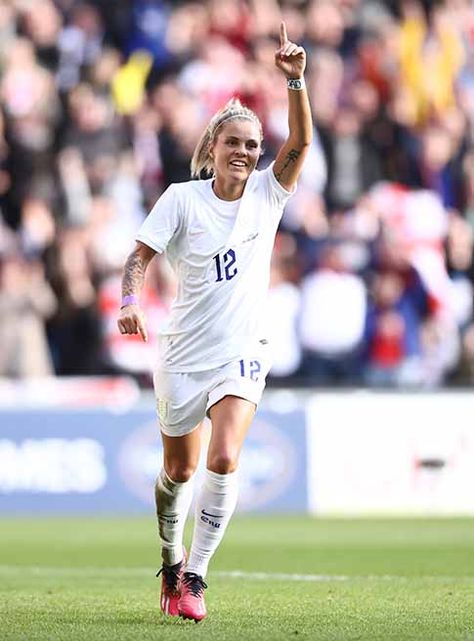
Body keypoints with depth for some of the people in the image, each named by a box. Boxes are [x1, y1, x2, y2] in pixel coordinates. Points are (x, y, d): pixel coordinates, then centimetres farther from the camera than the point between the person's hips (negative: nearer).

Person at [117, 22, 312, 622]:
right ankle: (171, 561, 36)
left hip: (242, 353, 0)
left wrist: (295, 80, -28)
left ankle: (195, 576, -12)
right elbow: (139, 255, -5)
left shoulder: (267, 194, -1)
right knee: (179, 470, 11)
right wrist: (130, 301, -24)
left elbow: (300, 142, -15)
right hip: (184, 352, 0)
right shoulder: (182, 199, -5)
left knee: (223, 460, -20)